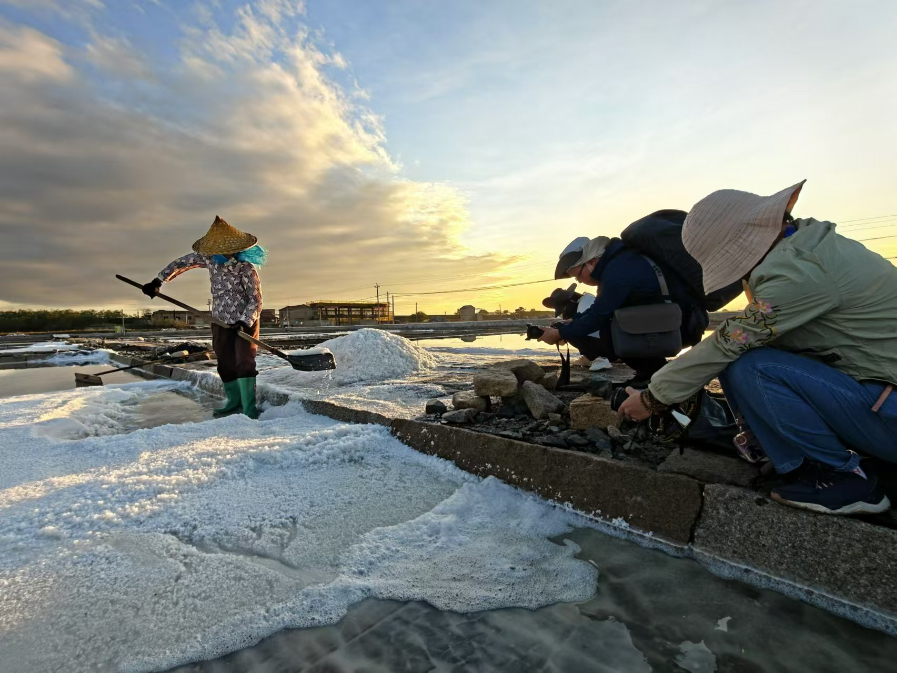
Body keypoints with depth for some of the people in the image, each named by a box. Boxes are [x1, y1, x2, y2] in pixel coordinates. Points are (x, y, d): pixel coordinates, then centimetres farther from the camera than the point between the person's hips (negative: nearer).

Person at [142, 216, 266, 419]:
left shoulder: (247, 267, -20)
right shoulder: (209, 257, -4)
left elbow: (256, 301, -19)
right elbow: (181, 262, 11)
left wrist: (244, 321, -32)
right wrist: (158, 280, 10)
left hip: (245, 321, -5)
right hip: (221, 321, 6)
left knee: (244, 361, -13)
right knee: (225, 364, 9)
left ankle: (249, 407, -9)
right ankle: (234, 401, 23)